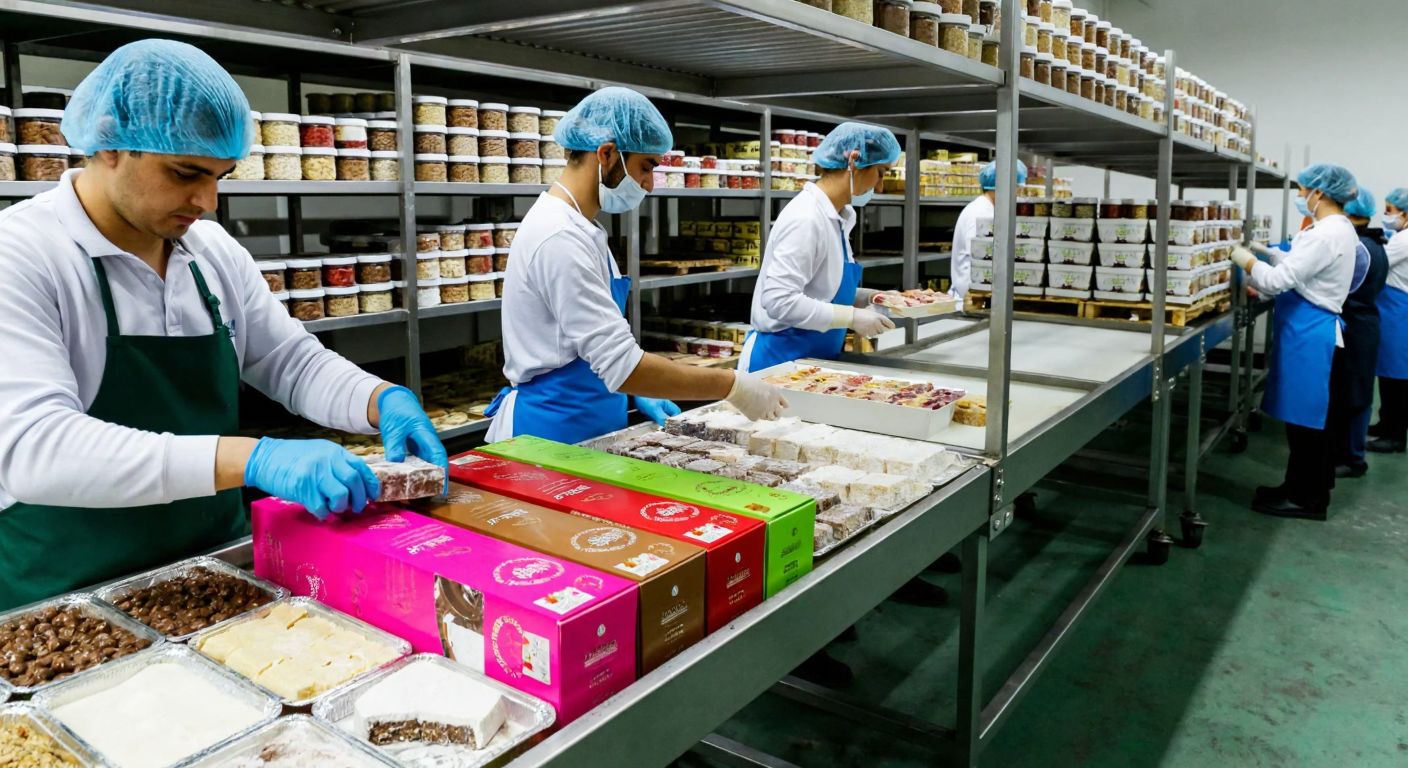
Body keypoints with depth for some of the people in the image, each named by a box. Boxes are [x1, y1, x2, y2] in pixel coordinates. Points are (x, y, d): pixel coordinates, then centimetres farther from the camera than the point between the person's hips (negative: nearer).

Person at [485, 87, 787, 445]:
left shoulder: (577, 227, 9)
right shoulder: (561, 238, -22)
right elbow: (622, 365, -27)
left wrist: (635, 389, 11)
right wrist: (735, 387, -23)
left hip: (588, 423, 9)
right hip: (553, 430, -9)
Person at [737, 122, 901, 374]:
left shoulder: (836, 217, 8)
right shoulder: (806, 218, -20)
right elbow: (779, 300, -27)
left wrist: (864, 297, 3)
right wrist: (852, 317, -22)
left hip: (812, 359, 9)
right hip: (780, 358, -9)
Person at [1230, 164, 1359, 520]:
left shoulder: (1326, 234, -20)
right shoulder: (1338, 229, 12)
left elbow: (1280, 280, -22)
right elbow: (1301, 267, 19)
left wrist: (1246, 261, -8)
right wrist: (1269, 253, 12)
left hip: (1308, 330, -10)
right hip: (1313, 327, 10)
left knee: (1302, 414, -1)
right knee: (1308, 413, 17)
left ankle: (1304, 498, 9)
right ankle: (1311, 486, 27)